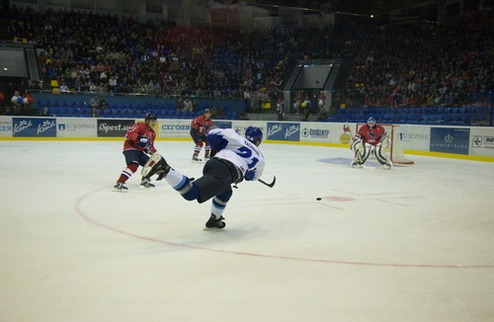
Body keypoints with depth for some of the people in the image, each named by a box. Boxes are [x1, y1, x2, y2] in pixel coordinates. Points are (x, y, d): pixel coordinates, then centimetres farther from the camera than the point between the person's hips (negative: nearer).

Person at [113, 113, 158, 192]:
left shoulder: (152, 133, 14)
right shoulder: (140, 125, -13)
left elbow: (150, 146, 20)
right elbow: (128, 134, -23)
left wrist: (155, 153, 2)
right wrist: (139, 137, -35)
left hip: (139, 150, 9)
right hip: (130, 148, -9)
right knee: (133, 166, -29)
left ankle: (145, 181, 33)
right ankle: (119, 184, -32)